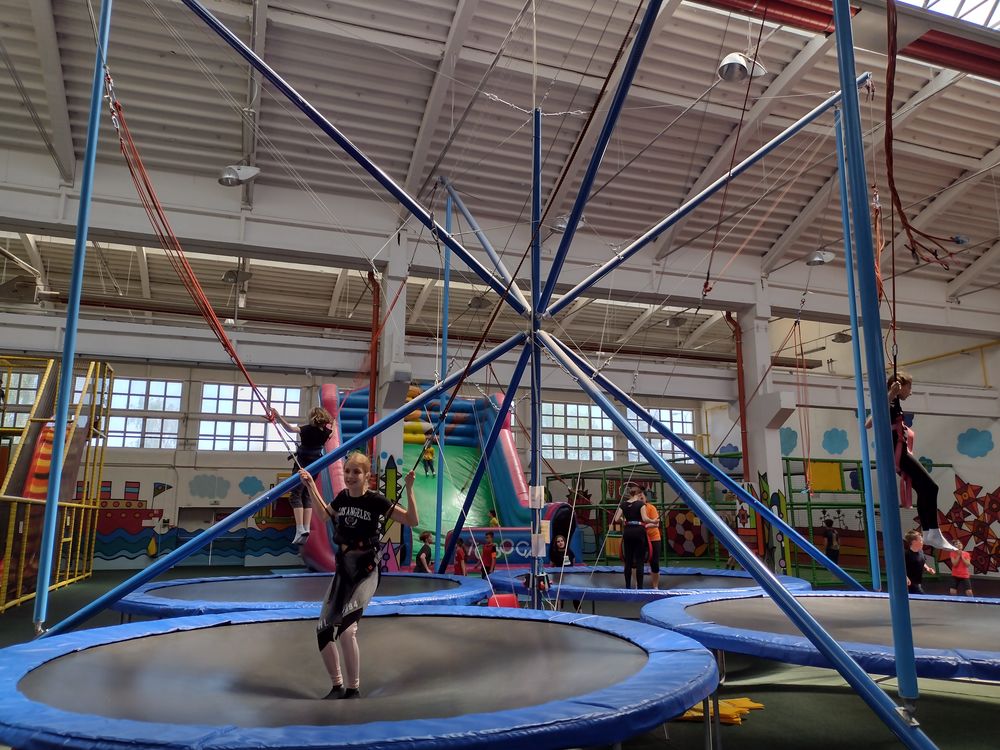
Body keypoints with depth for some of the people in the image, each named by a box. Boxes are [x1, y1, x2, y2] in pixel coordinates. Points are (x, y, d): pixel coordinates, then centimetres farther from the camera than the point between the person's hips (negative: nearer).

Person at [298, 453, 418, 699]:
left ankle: (353, 690, 0)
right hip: (343, 571, 6)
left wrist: (409, 489, -24)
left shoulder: (377, 501, -13)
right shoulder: (342, 497, 2)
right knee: (323, 631, 6)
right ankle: (337, 686, 25)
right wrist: (311, 485, 20)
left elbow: (412, 521, -14)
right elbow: (325, 513, 25)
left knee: (346, 629, -21)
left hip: (366, 573, -6)